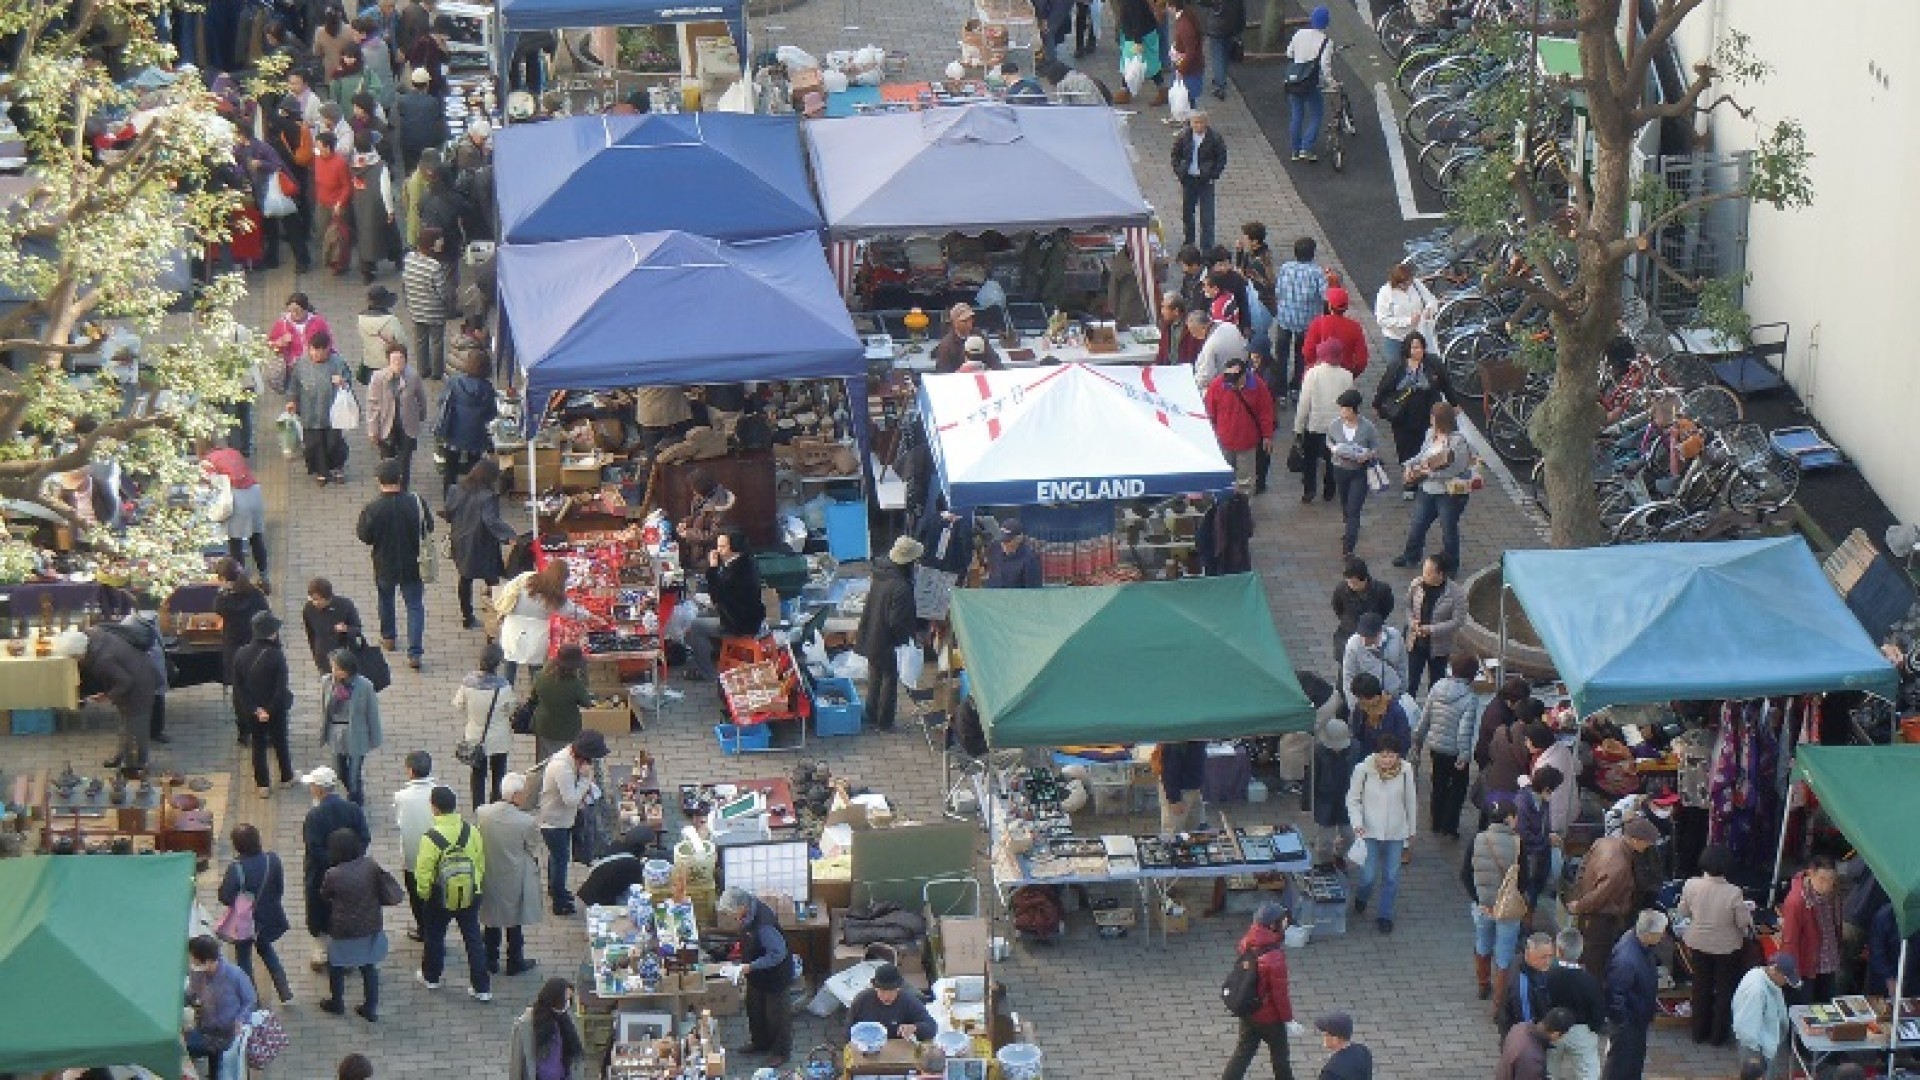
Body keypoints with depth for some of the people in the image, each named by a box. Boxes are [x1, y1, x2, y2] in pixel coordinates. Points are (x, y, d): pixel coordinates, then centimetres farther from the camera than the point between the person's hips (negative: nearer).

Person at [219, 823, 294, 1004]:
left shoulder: (236, 868, -28)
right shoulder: (272, 860, -15)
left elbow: (225, 897, -22)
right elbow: (280, 888, -3)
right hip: (268, 918, 5)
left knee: (243, 957, 15)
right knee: (266, 948, 29)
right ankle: (284, 988, 25)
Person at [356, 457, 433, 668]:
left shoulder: (372, 508, -22)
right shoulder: (416, 502, -19)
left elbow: (364, 537, -12)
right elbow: (429, 528, -5)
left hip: (384, 565, 0)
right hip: (412, 564, 0)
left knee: (385, 599, 27)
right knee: (415, 605, 9)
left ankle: (388, 638, 46)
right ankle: (414, 653, 2)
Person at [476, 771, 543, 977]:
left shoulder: (481, 813, -14)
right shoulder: (528, 823, -25)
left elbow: (475, 843, -3)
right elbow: (535, 852, -12)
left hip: (488, 878, 3)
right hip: (515, 881, -3)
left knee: (491, 922, 21)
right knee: (515, 923, 15)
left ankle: (490, 960, 33)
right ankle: (515, 963, 28)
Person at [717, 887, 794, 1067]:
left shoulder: (763, 925, -39)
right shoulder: (748, 908, -12)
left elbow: (778, 953, -32)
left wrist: (751, 966, -29)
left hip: (775, 974, -9)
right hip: (756, 973, 9)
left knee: (776, 1012, 10)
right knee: (755, 1007, 24)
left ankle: (781, 1051, 30)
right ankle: (760, 1042, 46)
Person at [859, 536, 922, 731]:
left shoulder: (880, 576, -4)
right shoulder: (901, 588, -30)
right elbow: (897, 622, -27)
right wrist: (908, 635, -13)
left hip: (871, 638, 8)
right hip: (888, 643, -8)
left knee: (875, 677, 22)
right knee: (890, 679, 10)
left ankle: (872, 715, 35)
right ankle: (884, 721, 19)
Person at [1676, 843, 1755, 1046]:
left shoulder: (1691, 886, -20)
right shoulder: (1733, 893, -28)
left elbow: (1682, 913, -5)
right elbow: (1744, 922, -18)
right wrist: (1747, 911, 3)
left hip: (1698, 944, 3)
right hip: (1726, 946, -3)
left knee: (1701, 987, 22)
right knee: (1724, 990, 17)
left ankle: (1699, 1031, 33)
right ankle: (1718, 1034, 27)